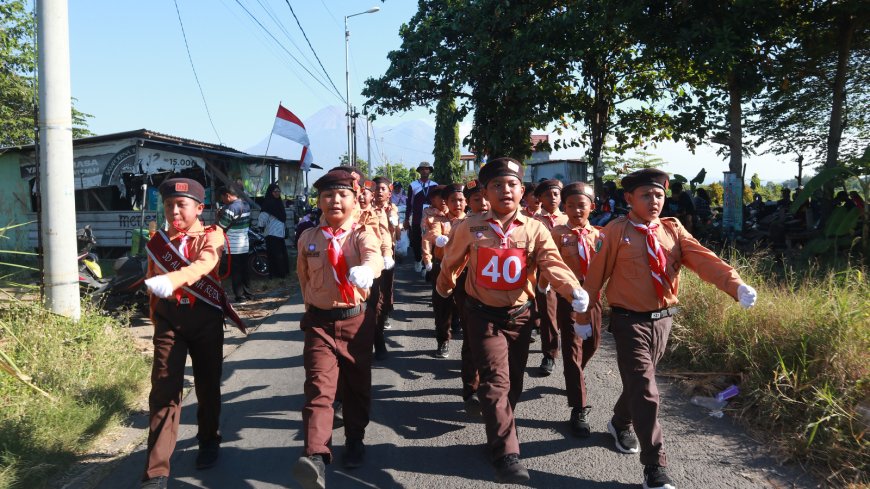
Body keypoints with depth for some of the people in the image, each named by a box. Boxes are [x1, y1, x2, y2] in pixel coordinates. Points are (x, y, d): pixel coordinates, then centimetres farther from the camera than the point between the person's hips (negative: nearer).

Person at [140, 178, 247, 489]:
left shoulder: (212, 236, -6)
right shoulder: (157, 242, 6)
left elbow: (204, 264, -28)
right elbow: (152, 284, 15)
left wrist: (173, 279, -46)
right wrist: (156, 319, 18)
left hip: (205, 318, -1)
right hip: (169, 320, 2)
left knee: (207, 383, 13)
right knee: (164, 389, -4)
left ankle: (209, 441, 38)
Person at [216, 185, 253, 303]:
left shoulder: (231, 208, -19)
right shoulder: (246, 205, 7)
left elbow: (220, 227, -15)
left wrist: (219, 216, 3)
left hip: (233, 247, -8)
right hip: (244, 245, 8)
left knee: (236, 272, 0)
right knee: (244, 270, 14)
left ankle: (240, 296, 3)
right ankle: (248, 294, 19)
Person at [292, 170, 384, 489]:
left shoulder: (362, 233, -7)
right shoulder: (308, 238, 1)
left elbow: (375, 257, -30)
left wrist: (366, 270, -52)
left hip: (356, 321, 0)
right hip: (319, 322, 1)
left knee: (357, 385, 13)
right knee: (318, 385, -11)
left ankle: (355, 440, 34)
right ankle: (315, 456, -17)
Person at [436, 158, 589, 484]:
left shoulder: (535, 230, -5)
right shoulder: (469, 228, -7)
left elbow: (553, 264, -19)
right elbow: (451, 264, 9)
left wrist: (574, 290, -36)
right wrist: (444, 289, 22)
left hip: (519, 315, 3)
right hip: (484, 315, -2)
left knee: (514, 381, 16)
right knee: (496, 381, -9)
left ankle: (499, 432, 41)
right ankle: (506, 454, -3)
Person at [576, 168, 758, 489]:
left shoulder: (673, 230, 2)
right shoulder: (616, 231, -10)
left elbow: (704, 260, -12)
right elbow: (596, 274, -6)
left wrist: (736, 285, -28)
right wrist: (583, 313, -3)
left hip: (663, 319, 5)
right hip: (630, 321, -5)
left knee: (639, 381, 21)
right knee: (645, 391, -6)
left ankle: (620, 424, 49)